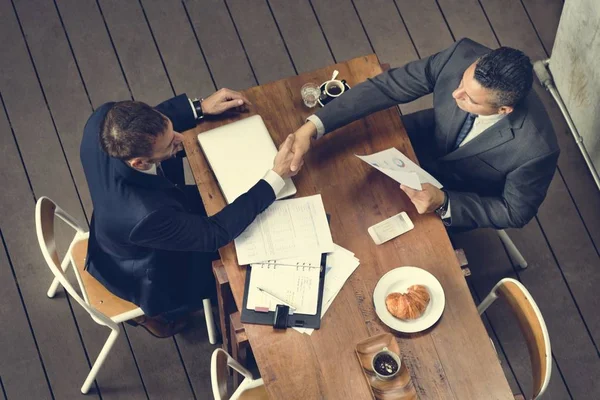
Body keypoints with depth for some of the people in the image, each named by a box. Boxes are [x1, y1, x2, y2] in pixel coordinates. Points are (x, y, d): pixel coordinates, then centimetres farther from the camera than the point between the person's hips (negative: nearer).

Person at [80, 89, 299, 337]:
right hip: (149, 273, -5)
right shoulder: (144, 215, -47)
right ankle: (157, 314, 34)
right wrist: (278, 176, -32)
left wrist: (199, 107, -14)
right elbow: (215, 234, -31)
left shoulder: (104, 121, -31)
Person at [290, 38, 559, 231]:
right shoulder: (463, 56, -33)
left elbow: (515, 211, -21)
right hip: (428, 137, 4)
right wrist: (314, 126, -36)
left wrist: (443, 203, -35)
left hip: (462, 201, -3)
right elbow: (386, 86, -27)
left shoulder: (536, 148, -39)